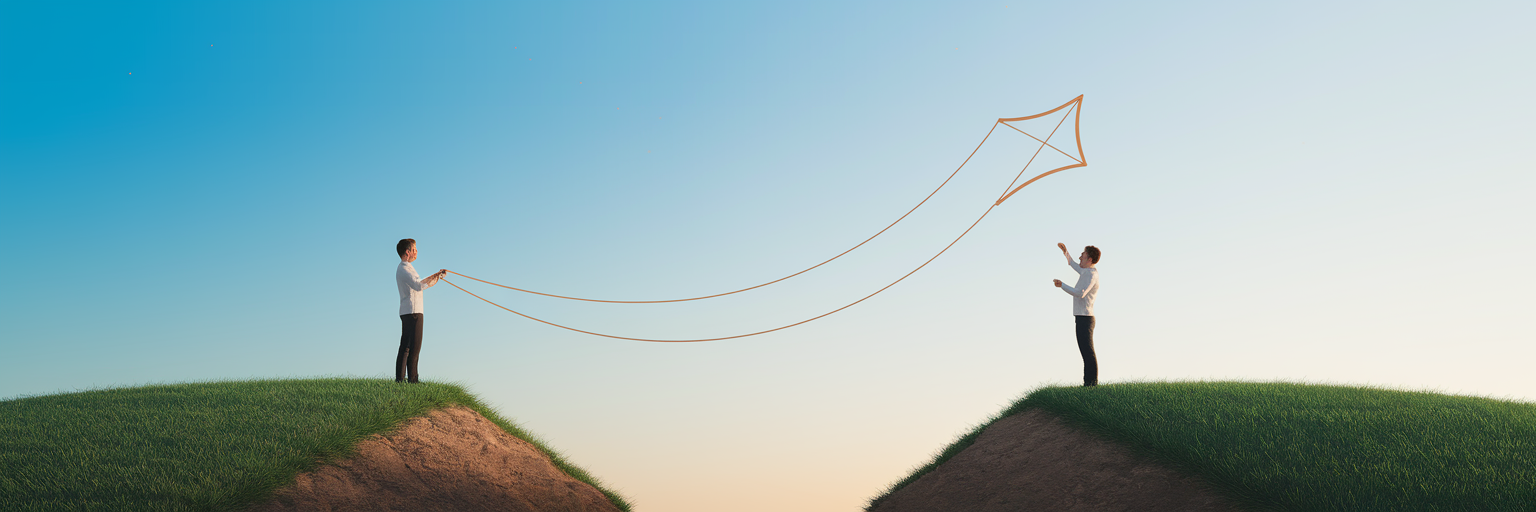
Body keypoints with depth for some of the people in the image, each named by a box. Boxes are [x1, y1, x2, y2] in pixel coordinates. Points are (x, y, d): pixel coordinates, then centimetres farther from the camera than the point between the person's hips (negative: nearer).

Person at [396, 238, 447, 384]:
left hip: (407, 312, 11)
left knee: (405, 346, 10)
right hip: (412, 312, -11)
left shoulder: (406, 268, 20)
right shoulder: (404, 269, -14)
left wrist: (435, 275, 25)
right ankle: (412, 379, -8)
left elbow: (418, 283, 29)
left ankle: (399, 378, 12)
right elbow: (419, 286, -28)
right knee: (414, 346, -9)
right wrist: (435, 279, -19)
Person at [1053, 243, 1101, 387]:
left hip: (1085, 319, -10)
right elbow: (1072, 263, 36)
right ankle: (1088, 383, 11)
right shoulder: (1087, 272, 17)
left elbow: (1080, 293, -28)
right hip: (1083, 318, 10)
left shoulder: (1091, 275, -13)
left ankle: (1092, 383, -13)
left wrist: (1062, 285, -21)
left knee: (1088, 352, -11)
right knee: (1086, 353, 9)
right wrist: (1065, 251, 24)